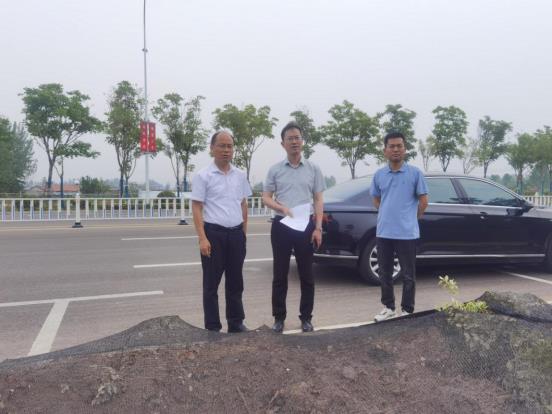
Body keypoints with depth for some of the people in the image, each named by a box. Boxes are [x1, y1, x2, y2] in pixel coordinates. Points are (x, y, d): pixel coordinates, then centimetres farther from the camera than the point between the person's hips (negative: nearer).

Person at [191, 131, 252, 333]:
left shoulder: (240, 175, 10)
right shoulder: (203, 176, -6)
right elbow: (196, 208, -9)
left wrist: (244, 231, 11)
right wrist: (202, 238, -16)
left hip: (236, 233, 5)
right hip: (214, 233, -5)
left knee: (235, 281, 13)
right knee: (212, 283, 5)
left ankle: (236, 322, 26)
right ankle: (213, 327, 15)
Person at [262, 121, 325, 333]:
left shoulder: (313, 169, 5)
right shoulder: (275, 170, 4)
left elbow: (318, 200, 4)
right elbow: (266, 198, 4)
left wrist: (318, 228, -5)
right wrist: (282, 208, -15)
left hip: (306, 226, 0)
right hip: (281, 226, 0)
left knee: (306, 275, 6)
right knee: (279, 275, 6)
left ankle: (306, 317, 19)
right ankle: (279, 317, 17)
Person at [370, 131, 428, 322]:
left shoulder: (415, 173, -5)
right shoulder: (379, 175, 5)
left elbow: (423, 201, 1)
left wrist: (410, 218, 8)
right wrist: (388, 215, 12)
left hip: (407, 233, -3)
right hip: (383, 233, 4)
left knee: (408, 275, 6)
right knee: (384, 273, 12)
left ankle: (407, 310, 19)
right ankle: (388, 307, 28)